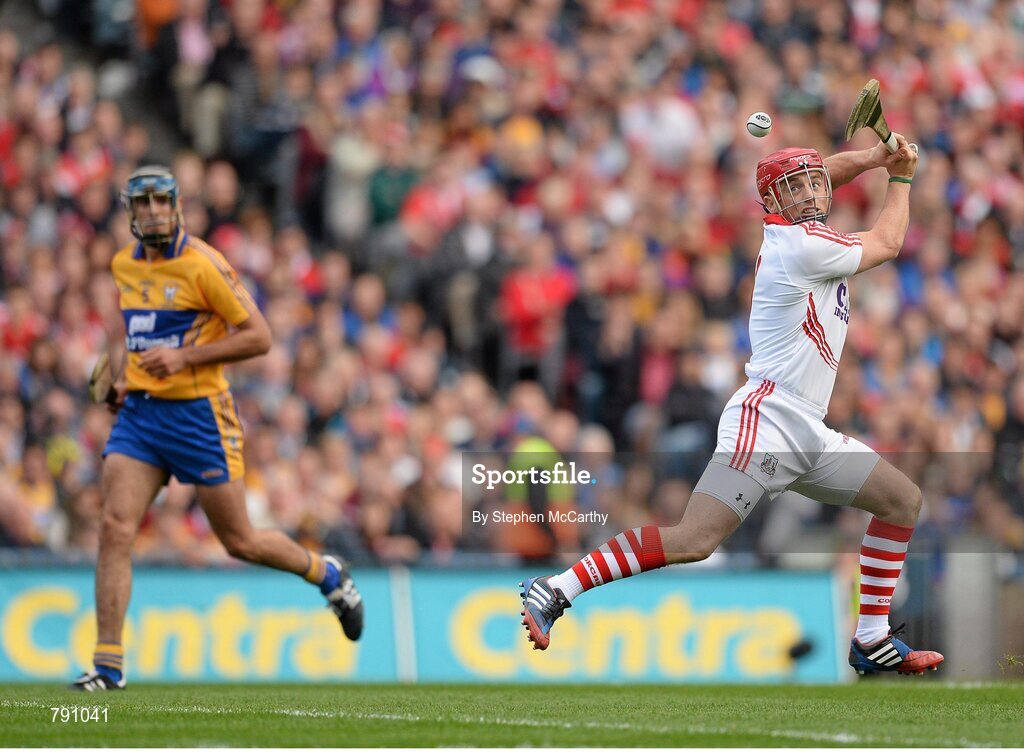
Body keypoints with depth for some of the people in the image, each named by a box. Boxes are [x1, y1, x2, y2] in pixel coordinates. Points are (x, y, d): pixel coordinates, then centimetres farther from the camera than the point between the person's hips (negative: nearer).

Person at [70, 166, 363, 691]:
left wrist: (185, 356, -20)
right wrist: (120, 373, 8)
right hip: (138, 412, 5)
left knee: (240, 542, 6)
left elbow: (259, 337, -12)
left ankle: (327, 574, 35)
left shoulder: (203, 264, -13)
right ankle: (108, 664, -10)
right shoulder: (124, 264, 7)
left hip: (198, 412, -5)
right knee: (115, 529, -11)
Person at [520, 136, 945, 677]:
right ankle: (556, 590, -19)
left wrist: (874, 158, 20)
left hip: (807, 436, 10)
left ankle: (872, 641, 13)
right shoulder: (804, 245, -11)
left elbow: (818, 176, 36)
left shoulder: (790, 231, 14)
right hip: (765, 422, -10)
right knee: (694, 540, -22)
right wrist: (901, 179, 21)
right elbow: (886, 245, 5)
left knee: (903, 499, 13)